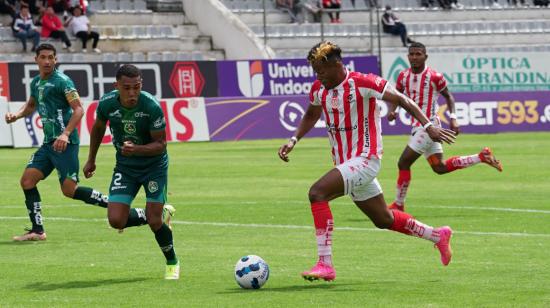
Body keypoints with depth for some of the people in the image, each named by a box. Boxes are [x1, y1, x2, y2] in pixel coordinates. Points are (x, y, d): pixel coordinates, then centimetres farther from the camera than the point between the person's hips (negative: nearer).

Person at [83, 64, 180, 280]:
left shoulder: (152, 106, -26)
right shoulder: (107, 103, -16)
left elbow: (160, 144, -17)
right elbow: (98, 128, 7)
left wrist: (136, 149, -36)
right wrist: (91, 160, 15)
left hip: (154, 165, -3)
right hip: (125, 167, 3)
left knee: (154, 221, -11)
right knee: (116, 220, -11)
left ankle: (172, 263, 19)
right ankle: (157, 218, 22)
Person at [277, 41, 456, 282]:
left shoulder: (362, 83, -16)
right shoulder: (319, 89, 5)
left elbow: (402, 100, -10)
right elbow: (311, 115, 24)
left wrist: (428, 126, -18)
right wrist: (294, 140, 9)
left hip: (365, 160, -8)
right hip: (344, 163, 8)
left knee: (317, 193, -26)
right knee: (384, 221, 17)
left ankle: (325, 264, -25)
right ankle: (438, 236, 38)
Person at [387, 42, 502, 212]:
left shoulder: (434, 77, -13)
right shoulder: (404, 76, 3)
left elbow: (448, 96, 1)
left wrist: (453, 118, -7)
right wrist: (392, 110, -5)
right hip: (417, 126, 7)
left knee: (404, 163, -8)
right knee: (439, 167, 15)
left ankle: (398, 205, 6)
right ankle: (482, 157, 27)